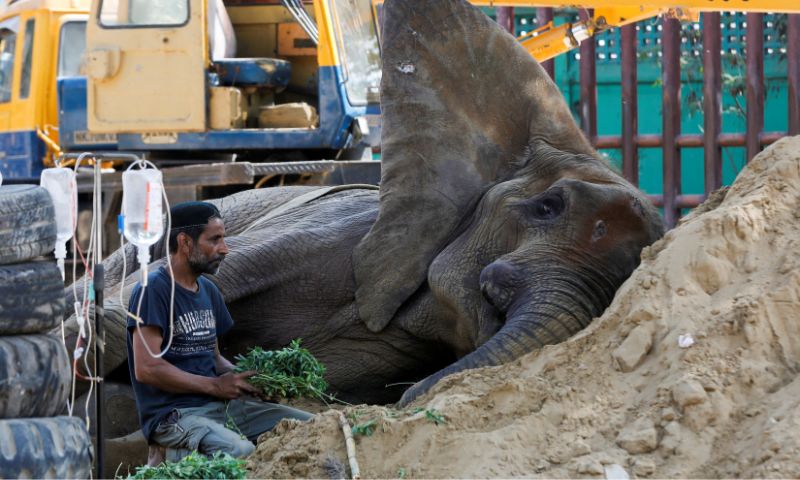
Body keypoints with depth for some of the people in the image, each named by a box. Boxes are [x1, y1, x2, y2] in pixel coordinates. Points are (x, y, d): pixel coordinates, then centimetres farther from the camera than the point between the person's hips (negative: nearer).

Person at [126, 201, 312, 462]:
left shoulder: (209, 291, 18)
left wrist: (242, 376, 3)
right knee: (241, 452, -36)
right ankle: (172, 458, -8)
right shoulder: (152, 291, -10)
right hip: (173, 414, -9)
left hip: (218, 405, 9)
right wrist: (215, 385, -13)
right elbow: (146, 368, -17)